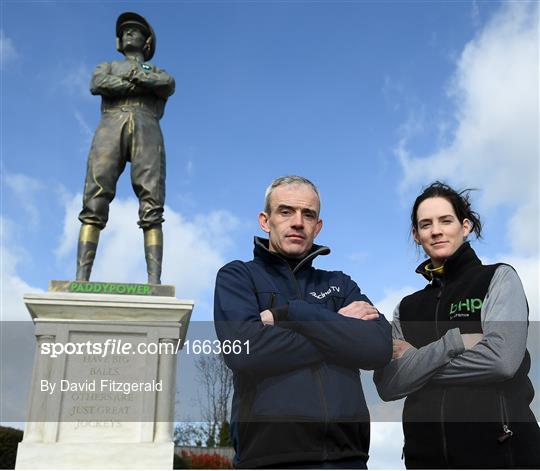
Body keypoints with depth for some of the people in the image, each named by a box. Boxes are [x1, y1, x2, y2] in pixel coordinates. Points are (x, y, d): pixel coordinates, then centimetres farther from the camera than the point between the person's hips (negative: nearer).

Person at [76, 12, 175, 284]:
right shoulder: (107, 67, 33)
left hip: (147, 129, 0)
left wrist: (136, 75, 1)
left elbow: (168, 86, 7)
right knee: (94, 203, -18)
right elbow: (97, 85, 8)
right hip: (110, 127, 1)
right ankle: (81, 279, -27)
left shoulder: (158, 72, 33)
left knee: (152, 207, -18)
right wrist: (144, 84, 4)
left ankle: (154, 282, -29)